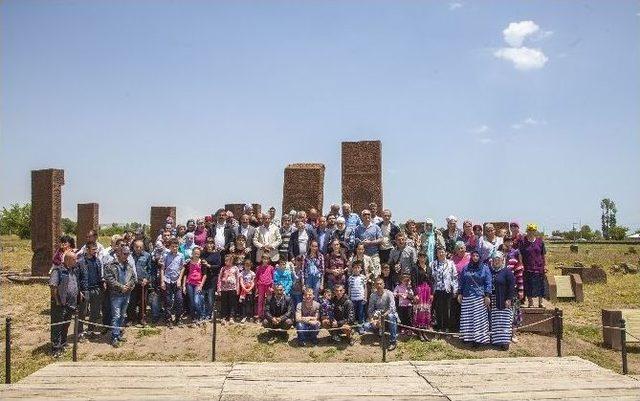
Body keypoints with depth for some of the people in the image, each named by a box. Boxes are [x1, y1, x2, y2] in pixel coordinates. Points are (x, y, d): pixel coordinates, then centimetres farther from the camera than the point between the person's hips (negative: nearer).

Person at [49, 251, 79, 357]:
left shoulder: (73, 270, 11)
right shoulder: (58, 270, -14)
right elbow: (53, 286, -20)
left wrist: (78, 293, 14)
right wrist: (57, 300, -18)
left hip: (71, 304, 8)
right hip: (60, 304, -8)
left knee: (66, 325, 18)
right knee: (57, 326, -3)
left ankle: (63, 344, 31)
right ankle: (56, 348, 1)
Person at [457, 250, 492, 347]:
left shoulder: (485, 268, 3)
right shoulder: (466, 268, 11)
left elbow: (488, 283, -1)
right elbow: (461, 282, 14)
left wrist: (487, 296, -7)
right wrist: (459, 294, 9)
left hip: (479, 297, -3)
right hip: (466, 297, 3)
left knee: (478, 318, -4)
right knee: (467, 317, 2)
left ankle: (478, 338, 0)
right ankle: (468, 336, 10)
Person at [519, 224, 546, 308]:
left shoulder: (540, 241, 5)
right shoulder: (523, 241, -2)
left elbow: (543, 255, 10)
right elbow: (520, 255, -2)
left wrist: (545, 265, 7)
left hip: (539, 267, 2)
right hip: (528, 268, -2)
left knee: (540, 285, 6)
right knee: (529, 286, 3)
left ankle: (540, 302, 18)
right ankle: (530, 302, 15)